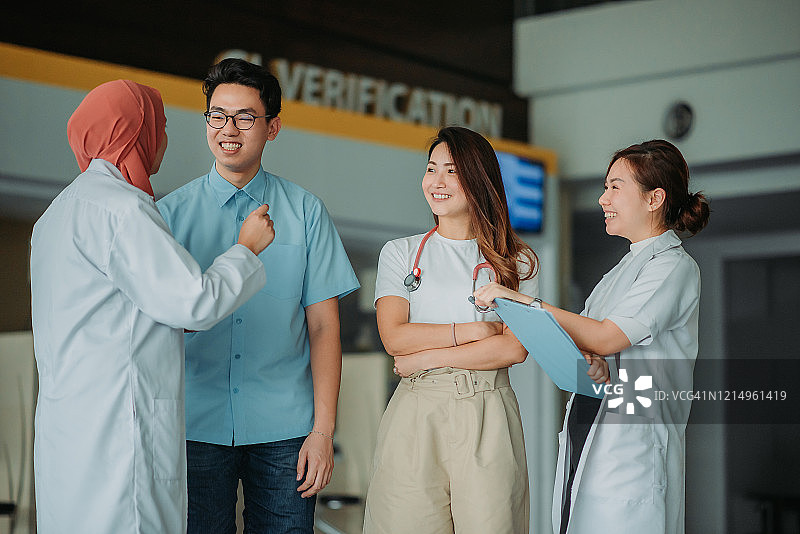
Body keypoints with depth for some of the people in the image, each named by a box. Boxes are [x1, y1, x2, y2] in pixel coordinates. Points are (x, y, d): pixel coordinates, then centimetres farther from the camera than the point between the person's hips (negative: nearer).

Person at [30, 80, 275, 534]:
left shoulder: (60, 211, 19)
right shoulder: (117, 207, -13)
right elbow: (194, 301, -15)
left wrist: (182, 317, 20)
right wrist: (247, 248, 0)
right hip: (116, 429, -10)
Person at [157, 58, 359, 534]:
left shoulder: (306, 212, 4)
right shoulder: (170, 214, 5)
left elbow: (323, 326, 2)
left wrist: (323, 430, -5)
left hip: (283, 431, 0)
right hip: (196, 428, 0)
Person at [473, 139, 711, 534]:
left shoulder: (674, 266, -6)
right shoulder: (626, 267, 21)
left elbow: (604, 339, -15)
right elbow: (582, 346, 14)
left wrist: (523, 301, -12)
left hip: (634, 439, -8)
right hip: (587, 436, 8)